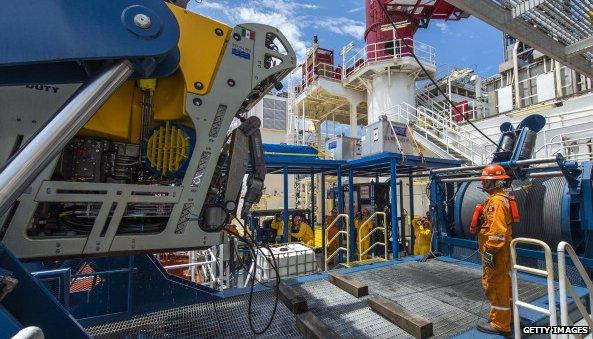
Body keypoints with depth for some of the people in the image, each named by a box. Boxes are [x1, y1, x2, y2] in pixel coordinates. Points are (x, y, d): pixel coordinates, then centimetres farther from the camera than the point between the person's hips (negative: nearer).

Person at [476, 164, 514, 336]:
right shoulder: (498, 198, 14)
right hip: (502, 249, 11)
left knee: (494, 285, -1)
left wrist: (490, 251, -23)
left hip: (495, 250, -11)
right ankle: (509, 315, 35)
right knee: (503, 282, 21)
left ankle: (499, 324, 10)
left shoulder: (497, 201, -19)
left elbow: (497, 230, -26)